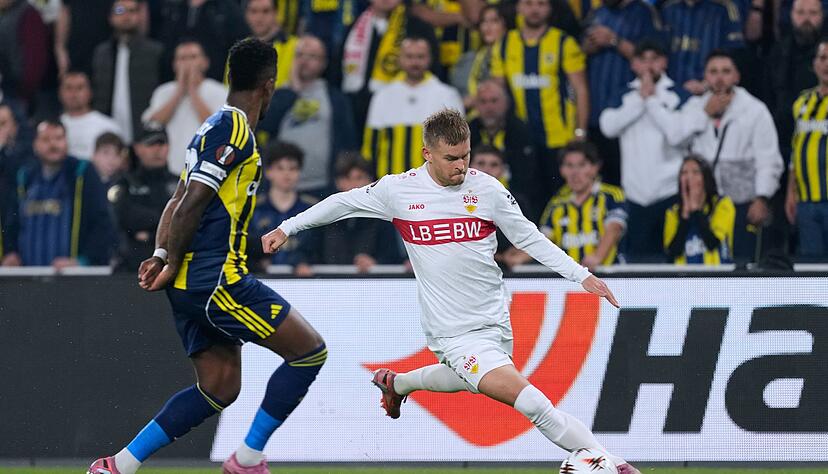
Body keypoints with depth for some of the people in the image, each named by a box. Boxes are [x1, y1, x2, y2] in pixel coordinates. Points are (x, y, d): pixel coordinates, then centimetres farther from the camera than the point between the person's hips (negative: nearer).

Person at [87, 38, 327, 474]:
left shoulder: (216, 126, 19)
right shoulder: (233, 128, -12)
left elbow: (179, 201, 18)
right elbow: (191, 203, -17)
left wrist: (162, 255, 6)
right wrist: (171, 265, -10)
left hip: (191, 286, 10)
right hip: (217, 278, -10)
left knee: (220, 386, 10)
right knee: (310, 351, -4)